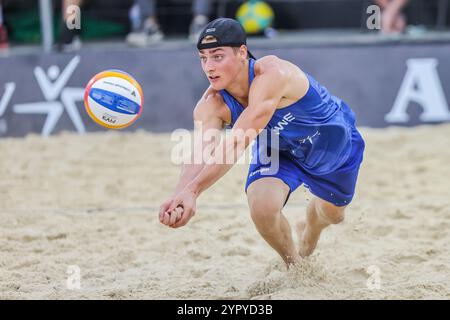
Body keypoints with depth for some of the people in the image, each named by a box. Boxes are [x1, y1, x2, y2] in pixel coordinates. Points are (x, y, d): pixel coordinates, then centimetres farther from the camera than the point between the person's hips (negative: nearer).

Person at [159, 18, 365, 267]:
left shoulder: (272, 74, -45)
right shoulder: (211, 105, -29)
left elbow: (238, 143, -54)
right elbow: (199, 154, -44)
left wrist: (193, 189, -63)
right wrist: (180, 195, -67)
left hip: (336, 142, -2)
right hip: (278, 149, 2)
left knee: (332, 214, 21)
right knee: (262, 207, -25)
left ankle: (307, 247, 61)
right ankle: (294, 265, 8)